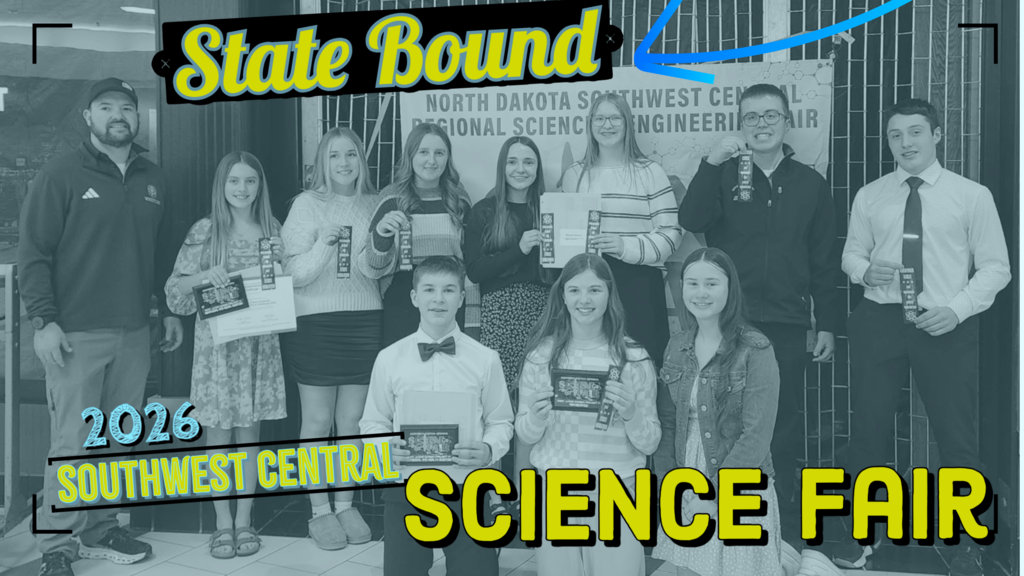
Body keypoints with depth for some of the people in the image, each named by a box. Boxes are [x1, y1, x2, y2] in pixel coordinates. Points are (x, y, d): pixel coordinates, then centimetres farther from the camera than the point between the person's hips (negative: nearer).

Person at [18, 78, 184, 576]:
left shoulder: (151, 181, 14)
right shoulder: (61, 175, -3)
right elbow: (33, 251, -6)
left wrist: (168, 310, 17)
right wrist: (43, 320, -14)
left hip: (133, 333, 5)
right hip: (76, 334, -5)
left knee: (118, 440, 10)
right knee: (72, 442, -4)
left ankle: (100, 531, 23)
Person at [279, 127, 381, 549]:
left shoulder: (374, 205, 7)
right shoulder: (307, 204, -3)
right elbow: (294, 274, -8)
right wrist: (323, 245, -23)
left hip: (364, 321, 3)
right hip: (315, 322, -3)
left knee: (353, 420, 8)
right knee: (318, 421, 3)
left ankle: (346, 505, 21)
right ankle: (319, 511, 15)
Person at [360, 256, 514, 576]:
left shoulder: (485, 359, -2)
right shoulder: (389, 359, 1)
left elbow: (500, 421, 4)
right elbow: (373, 422, 7)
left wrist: (489, 450, -15)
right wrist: (385, 447, -12)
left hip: (468, 491, -1)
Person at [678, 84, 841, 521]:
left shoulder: (810, 184, 9)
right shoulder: (724, 175, 6)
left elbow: (823, 261, 10)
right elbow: (690, 221, -13)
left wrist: (827, 325, 7)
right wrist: (711, 163, -22)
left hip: (787, 325, 1)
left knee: (784, 424, 7)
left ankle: (786, 526, 18)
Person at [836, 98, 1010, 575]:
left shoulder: (972, 195, -1)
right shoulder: (869, 197, 7)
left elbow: (995, 267, -1)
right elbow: (851, 253, 14)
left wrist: (957, 309, -15)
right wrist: (864, 270, -9)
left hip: (946, 326, -2)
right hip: (879, 321, 2)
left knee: (956, 435, 5)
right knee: (867, 429, 8)